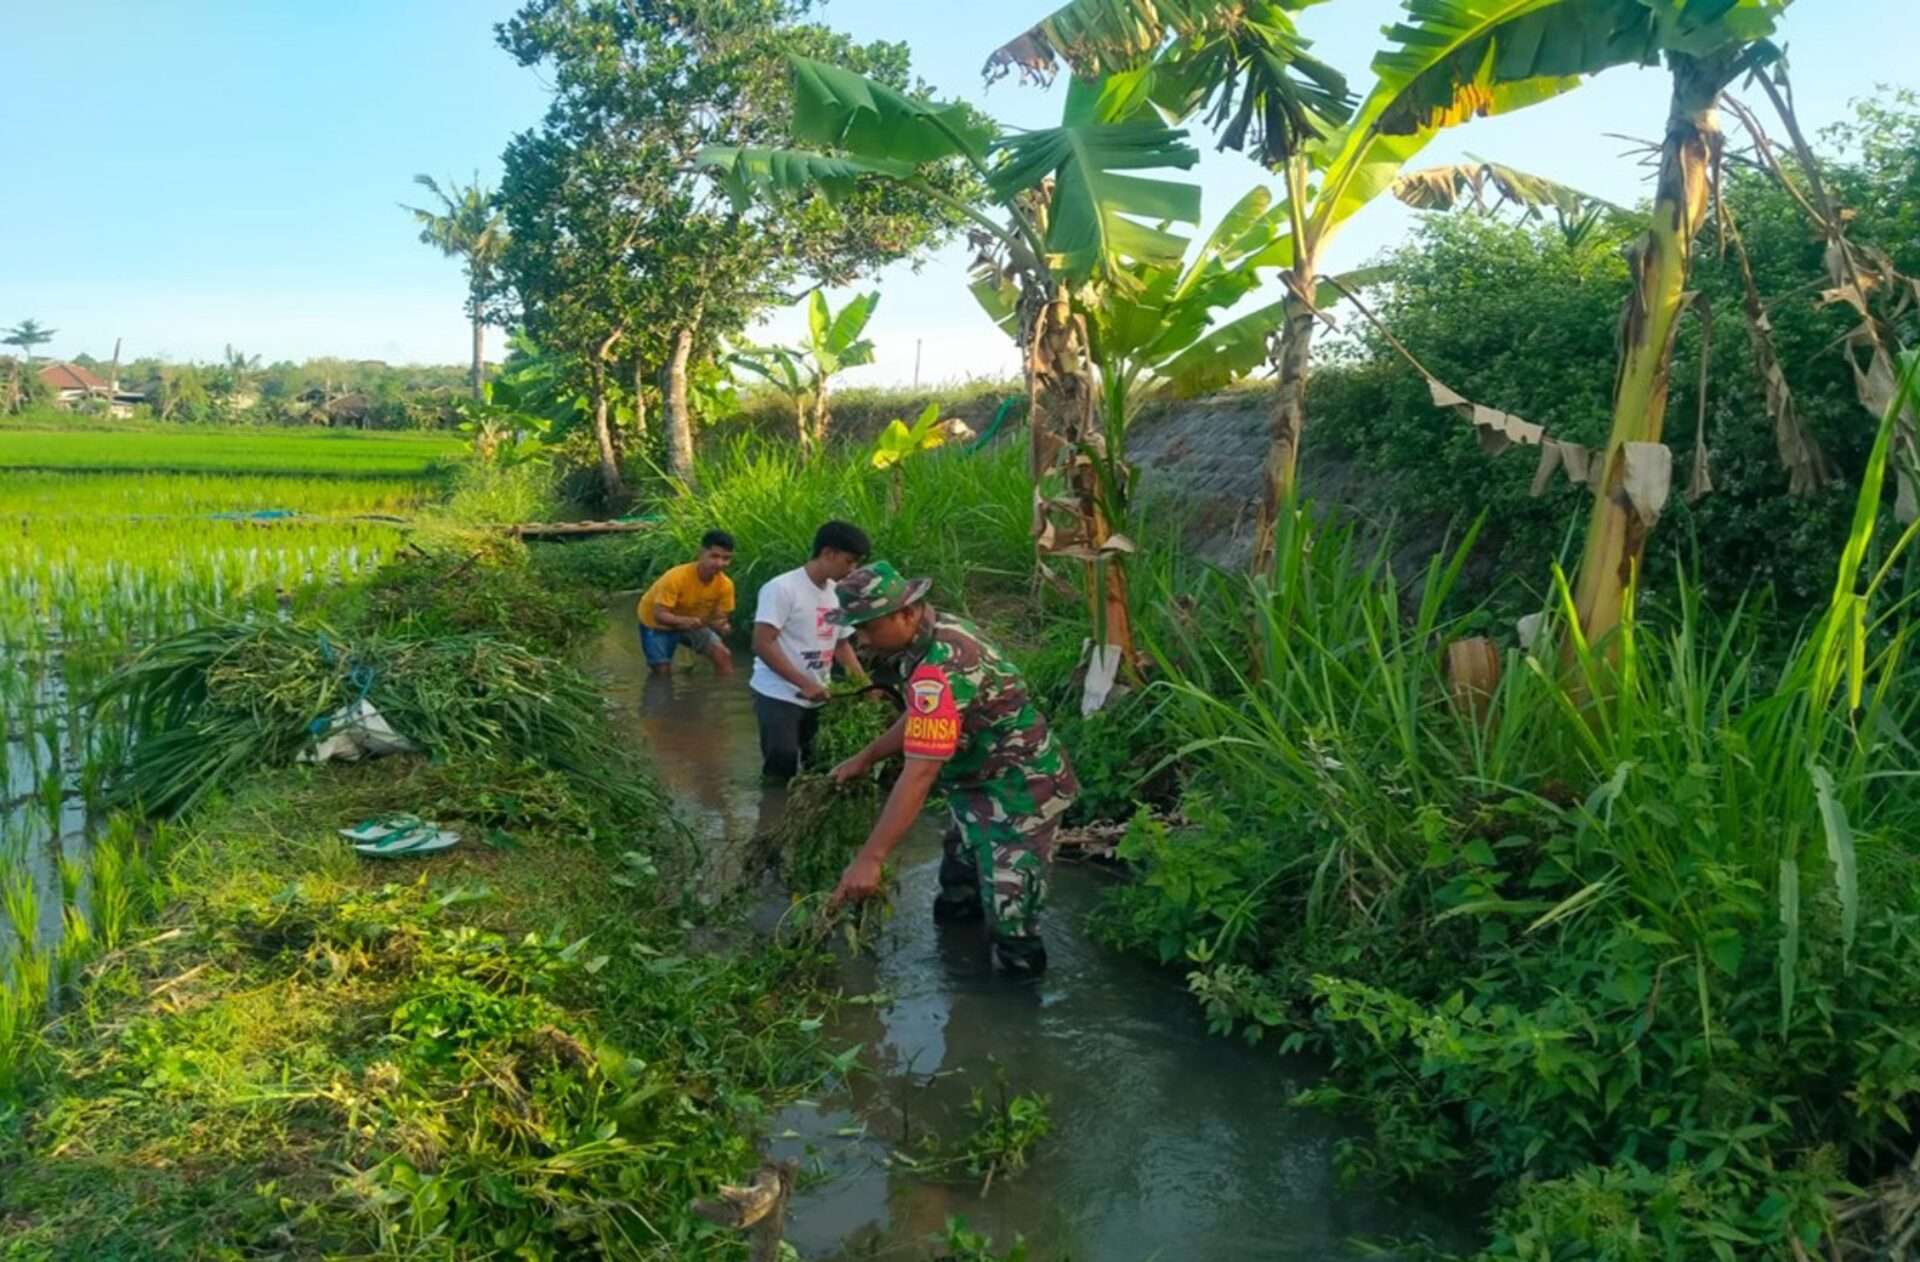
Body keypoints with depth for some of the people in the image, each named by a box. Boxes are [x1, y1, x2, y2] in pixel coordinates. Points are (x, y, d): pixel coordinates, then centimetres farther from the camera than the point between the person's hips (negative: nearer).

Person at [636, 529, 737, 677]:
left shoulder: (725, 584, -23)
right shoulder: (676, 577, -37)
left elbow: (720, 618, -15)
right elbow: (659, 615, -36)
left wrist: (723, 626, -40)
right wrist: (684, 621, -56)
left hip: (692, 623, 4)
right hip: (657, 624, -4)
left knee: (723, 655, -9)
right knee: (662, 671, -7)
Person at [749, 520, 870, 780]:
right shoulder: (782, 588, -14)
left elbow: (841, 644, 19)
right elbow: (763, 644, -20)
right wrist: (804, 684, -23)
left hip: (818, 698, 7)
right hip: (779, 696, -7)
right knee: (781, 772, -8)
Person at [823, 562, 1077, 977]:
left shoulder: (940, 669, -32)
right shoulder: (940, 631, -1)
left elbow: (920, 773, -36)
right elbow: (921, 719, 15)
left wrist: (869, 859, -35)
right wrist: (866, 758, 8)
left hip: (1018, 791, -11)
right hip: (983, 783, 11)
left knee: (1009, 923, -9)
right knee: (954, 909, 23)